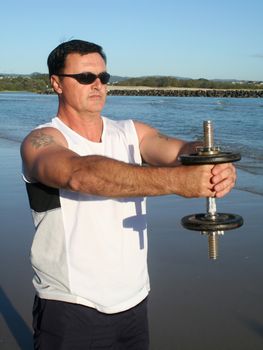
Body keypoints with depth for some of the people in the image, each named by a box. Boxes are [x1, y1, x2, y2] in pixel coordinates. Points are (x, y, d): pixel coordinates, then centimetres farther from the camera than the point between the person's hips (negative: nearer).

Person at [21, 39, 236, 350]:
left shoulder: (132, 133, 4)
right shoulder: (42, 141, -12)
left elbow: (179, 150, -13)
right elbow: (80, 174, -33)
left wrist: (217, 168, -37)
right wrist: (177, 181, -43)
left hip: (134, 301, 5)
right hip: (69, 309, -4)